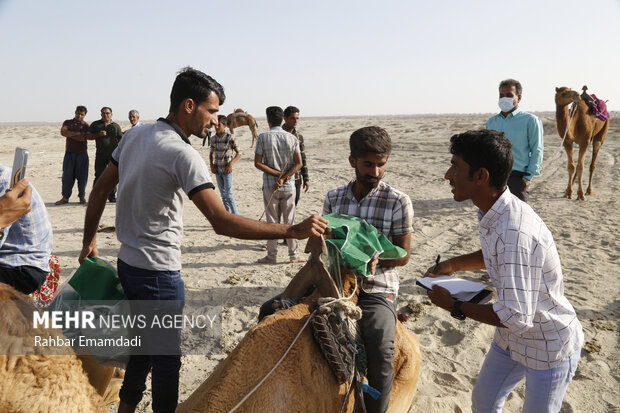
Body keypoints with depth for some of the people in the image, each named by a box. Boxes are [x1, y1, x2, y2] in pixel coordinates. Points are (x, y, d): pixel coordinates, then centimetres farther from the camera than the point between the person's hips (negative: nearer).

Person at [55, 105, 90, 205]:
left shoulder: (85, 125, 5)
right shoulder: (67, 122, 14)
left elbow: (83, 138, -11)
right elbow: (63, 132, -5)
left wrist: (69, 134, -3)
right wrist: (76, 133, -8)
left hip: (82, 153, -2)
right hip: (69, 152, 2)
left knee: (82, 176, 0)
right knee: (67, 175, 0)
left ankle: (82, 197, 12)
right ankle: (65, 197, 6)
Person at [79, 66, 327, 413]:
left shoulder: (135, 135, 4)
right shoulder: (182, 154, -22)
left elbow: (100, 191, 11)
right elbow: (222, 222, -31)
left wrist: (89, 241, 23)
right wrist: (292, 231, -32)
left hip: (128, 264, 9)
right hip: (159, 272, -9)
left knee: (142, 346, 24)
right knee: (167, 358, 8)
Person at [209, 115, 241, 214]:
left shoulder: (230, 138, -11)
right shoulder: (213, 139, 4)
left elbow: (239, 153, -8)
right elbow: (211, 153, 16)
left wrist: (231, 164, -19)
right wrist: (211, 165, 1)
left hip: (227, 170, -5)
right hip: (217, 171, 5)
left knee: (228, 194, -9)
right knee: (223, 195, 10)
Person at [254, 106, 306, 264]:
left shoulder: (263, 137, -5)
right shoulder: (292, 138, 2)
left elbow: (258, 163, -9)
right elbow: (298, 163, -5)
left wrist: (278, 174, -8)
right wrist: (283, 178, -9)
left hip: (269, 186, -2)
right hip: (288, 186, 2)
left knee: (272, 221, 6)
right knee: (290, 221, 9)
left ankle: (272, 255, 12)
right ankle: (294, 254, 13)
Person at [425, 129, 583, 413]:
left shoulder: (515, 232, -37)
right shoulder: (493, 213, -7)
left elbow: (516, 318, -35)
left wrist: (454, 307, -23)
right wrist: (453, 265, 0)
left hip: (549, 347, -8)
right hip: (513, 339, 8)